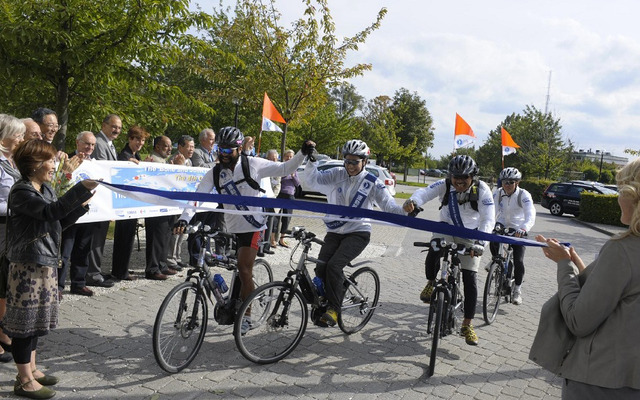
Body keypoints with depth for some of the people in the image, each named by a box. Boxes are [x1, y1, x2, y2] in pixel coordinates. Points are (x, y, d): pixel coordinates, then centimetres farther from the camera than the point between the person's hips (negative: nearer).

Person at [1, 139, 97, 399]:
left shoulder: (46, 189, 12)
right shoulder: (21, 192, -15)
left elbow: (59, 223, 13)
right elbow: (51, 212, -31)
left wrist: (82, 205, 1)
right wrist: (82, 188, -36)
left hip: (47, 263, 9)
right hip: (28, 264, -9)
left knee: (37, 319, 16)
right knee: (26, 320, 0)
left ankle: (30, 370, 29)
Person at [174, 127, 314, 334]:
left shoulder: (252, 164, -6)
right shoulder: (214, 174, 1)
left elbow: (284, 169, -2)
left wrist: (303, 153, -15)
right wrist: (183, 219, -24)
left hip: (253, 227, -3)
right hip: (231, 229, 3)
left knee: (244, 270, -10)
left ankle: (246, 315, 5)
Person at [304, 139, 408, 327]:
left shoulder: (372, 182, -4)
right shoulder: (336, 175, 1)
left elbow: (389, 205, -7)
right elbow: (313, 180, -9)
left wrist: (406, 212, -26)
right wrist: (312, 160, -24)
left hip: (358, 232, -3)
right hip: (334, 232, 3)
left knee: (334, 265, -23)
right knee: (321, 267, -13)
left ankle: (333, 309, -9)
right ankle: (322, 304, 12)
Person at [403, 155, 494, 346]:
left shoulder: (482, 190, -21)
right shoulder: (444, 185, -18)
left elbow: (488, 219, -28)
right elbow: (425, 192, -32)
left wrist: (480, 242, -45)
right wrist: (413, 201, -57)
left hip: (470, 237, 0)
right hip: (446, 230, 1)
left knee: (470, 278, -6)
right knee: (432, 256, -31)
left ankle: (467, 325, 7)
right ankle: (431, 283, 3)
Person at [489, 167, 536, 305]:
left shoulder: (524, 195, -21)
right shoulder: (498, 193, -11)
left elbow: (530, 216, -32)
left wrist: (523, 230, -51)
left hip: (518, 230, -2)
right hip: (502, 225, 2)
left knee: (518, 261, -10)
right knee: (493, 239, -30)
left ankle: (517, 290, 9)